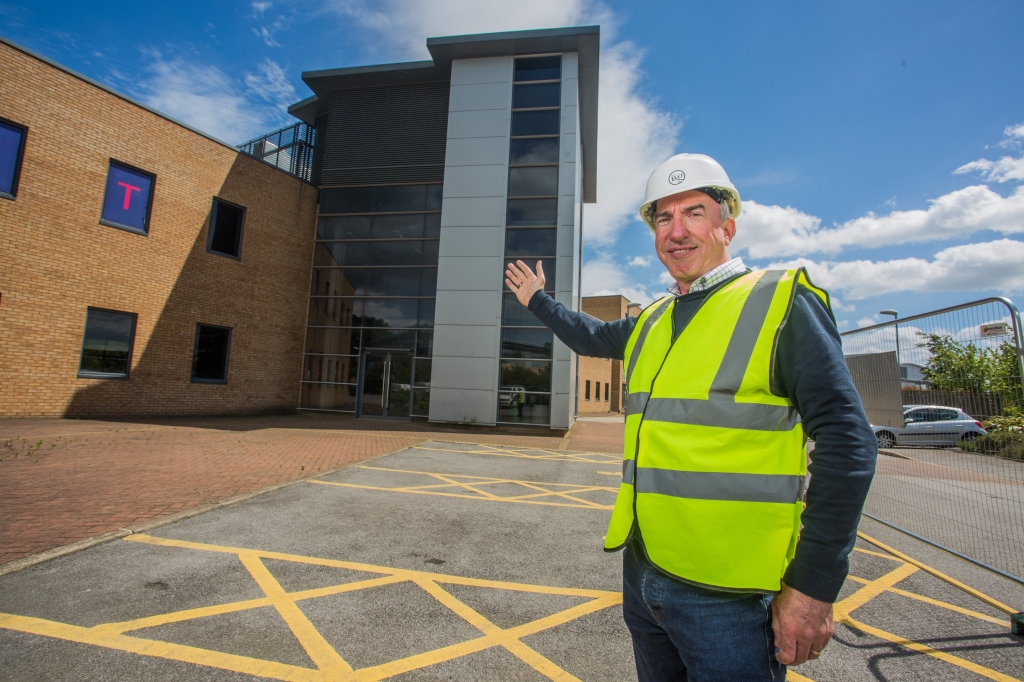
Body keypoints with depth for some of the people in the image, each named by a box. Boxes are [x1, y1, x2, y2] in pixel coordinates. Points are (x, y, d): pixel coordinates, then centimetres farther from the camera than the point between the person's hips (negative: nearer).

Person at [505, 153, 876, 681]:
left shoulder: (782, 302, -10)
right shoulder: (652, 321, 9)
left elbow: (845, 442, -15)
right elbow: (592, 337, 28)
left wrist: (814, 585, -16)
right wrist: (538, 300, 32)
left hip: (728, 597, -6)